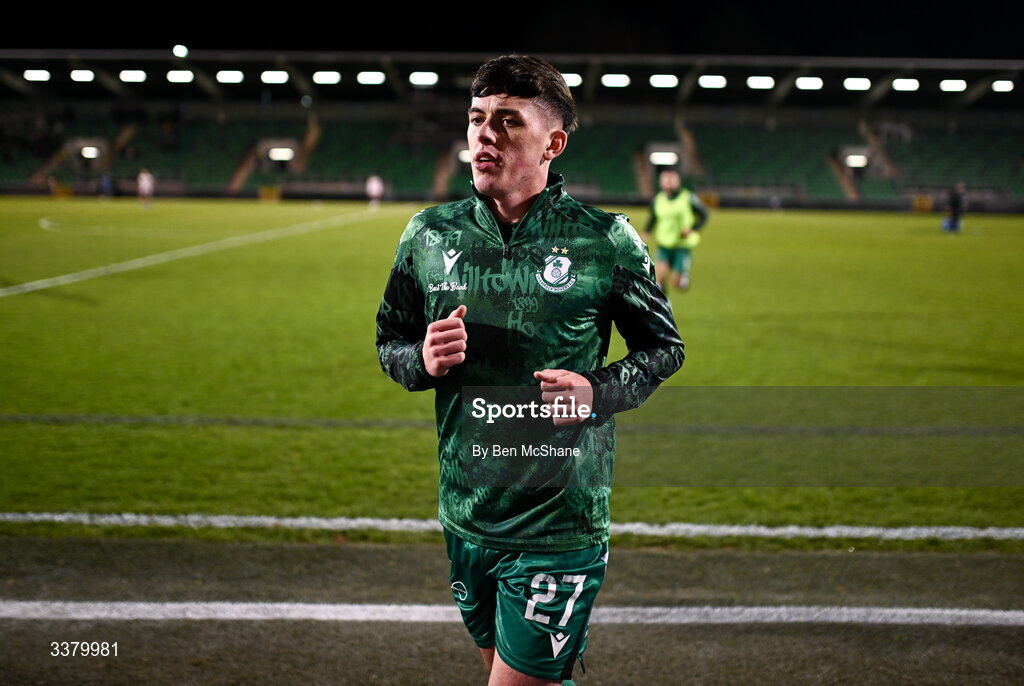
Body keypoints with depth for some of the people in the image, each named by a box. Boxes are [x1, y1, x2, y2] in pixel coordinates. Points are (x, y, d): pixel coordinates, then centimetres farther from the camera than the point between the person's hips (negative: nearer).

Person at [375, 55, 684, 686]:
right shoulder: (430, 235, 2)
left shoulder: (604, 241, -7)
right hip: (466, 516, 4)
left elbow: (665, 347, 4)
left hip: (562, 523, -4)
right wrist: (422, 361, -10)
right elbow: (390, 342, 13)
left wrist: (599, 394, -14)